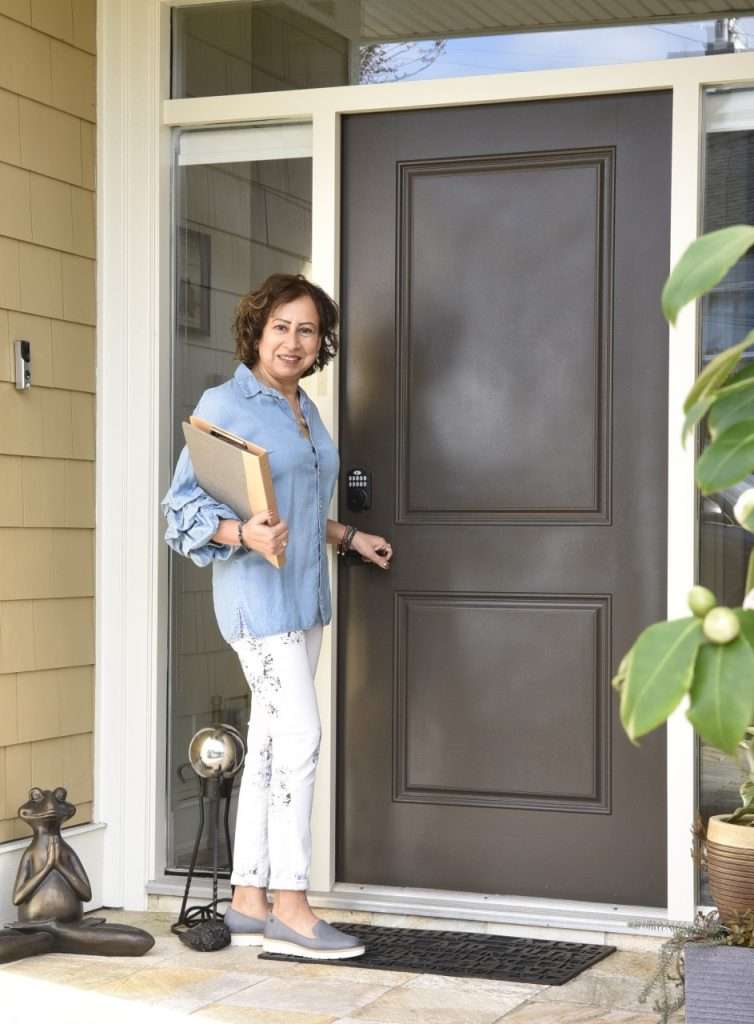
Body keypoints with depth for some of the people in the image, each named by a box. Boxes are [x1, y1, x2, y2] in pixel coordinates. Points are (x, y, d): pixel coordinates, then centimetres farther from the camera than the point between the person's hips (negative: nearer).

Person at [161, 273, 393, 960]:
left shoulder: (305, 409, 16)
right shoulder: (224, 405, -8)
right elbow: (184, 502, -13)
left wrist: (349, 537, 22)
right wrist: (245, 534, -27)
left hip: (304, 592, 8)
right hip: (257, 590, -8)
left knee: (269, 746, 8)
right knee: (300, 736, -13)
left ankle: (249, 903, 13)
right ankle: (291, 909, -7)